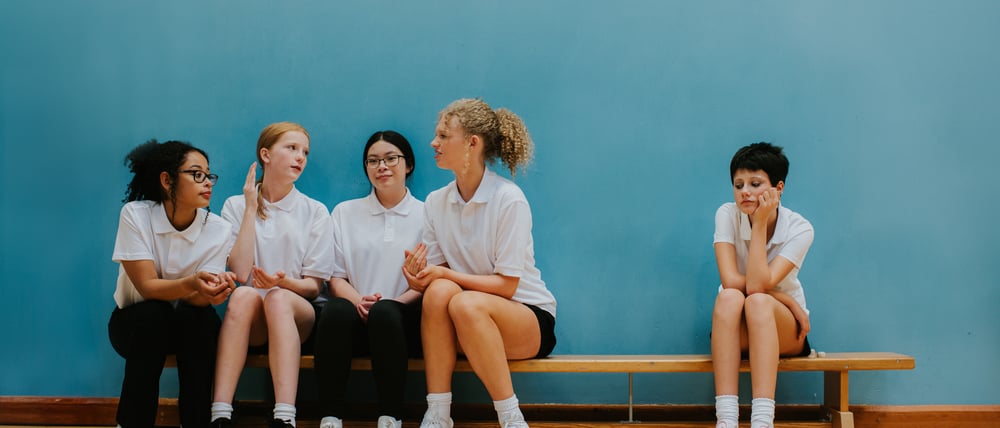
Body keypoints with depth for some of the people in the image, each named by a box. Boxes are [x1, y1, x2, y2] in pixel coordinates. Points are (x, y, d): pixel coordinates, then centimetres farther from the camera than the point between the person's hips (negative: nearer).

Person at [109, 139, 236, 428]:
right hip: (135, 322, -1)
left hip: (190, 326, 1)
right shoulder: (135, 215, -17)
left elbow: (197, 298, -18)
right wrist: (192, 283, -44)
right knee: (153, 314, -34)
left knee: (201, 317, -31)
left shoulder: (218, 229, -13)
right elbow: (147, 286, -24)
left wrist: (213, 292, -43)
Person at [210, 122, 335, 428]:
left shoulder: (315, 212, 9)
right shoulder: (236, 206, 8)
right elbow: (239, 273, -6)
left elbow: (313, 286, 4)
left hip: (296, 317, 0)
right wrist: (251, 209, -5)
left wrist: (284, 283, -18)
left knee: (277, 298, -34)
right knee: (244, 294, -34)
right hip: (249, 321, 0)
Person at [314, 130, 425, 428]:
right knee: (337, 310, -33)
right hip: (358, 325, 1)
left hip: (402, 321, -1)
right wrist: (359, 300, -10)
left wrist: (396, 301, -15)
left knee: (384, 312, -36)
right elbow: (336, 277, 12)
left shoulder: (425, 215, 12)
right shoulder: (345, 213, 19)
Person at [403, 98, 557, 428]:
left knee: (466, 303, -35)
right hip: (465, 327, 4)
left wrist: (446, 274, -22)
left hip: (529, 319, -4)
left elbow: (507, 285, -15)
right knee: (439, 291, -29)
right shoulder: (436, 202, 4)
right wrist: (419, 280, -20)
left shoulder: (509, 200, -13)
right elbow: (435, 275, 3)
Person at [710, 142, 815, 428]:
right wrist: (787, 300, -18)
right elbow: (731, 281, -21)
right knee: (729, 298, -34)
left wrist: (759, 224, -24)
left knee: (758, 302, -35)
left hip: (784, 330, -1)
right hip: (735, 329, 1)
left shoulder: (799, 229, -14)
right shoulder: (727, 215, -10)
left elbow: (758, 285, -27)